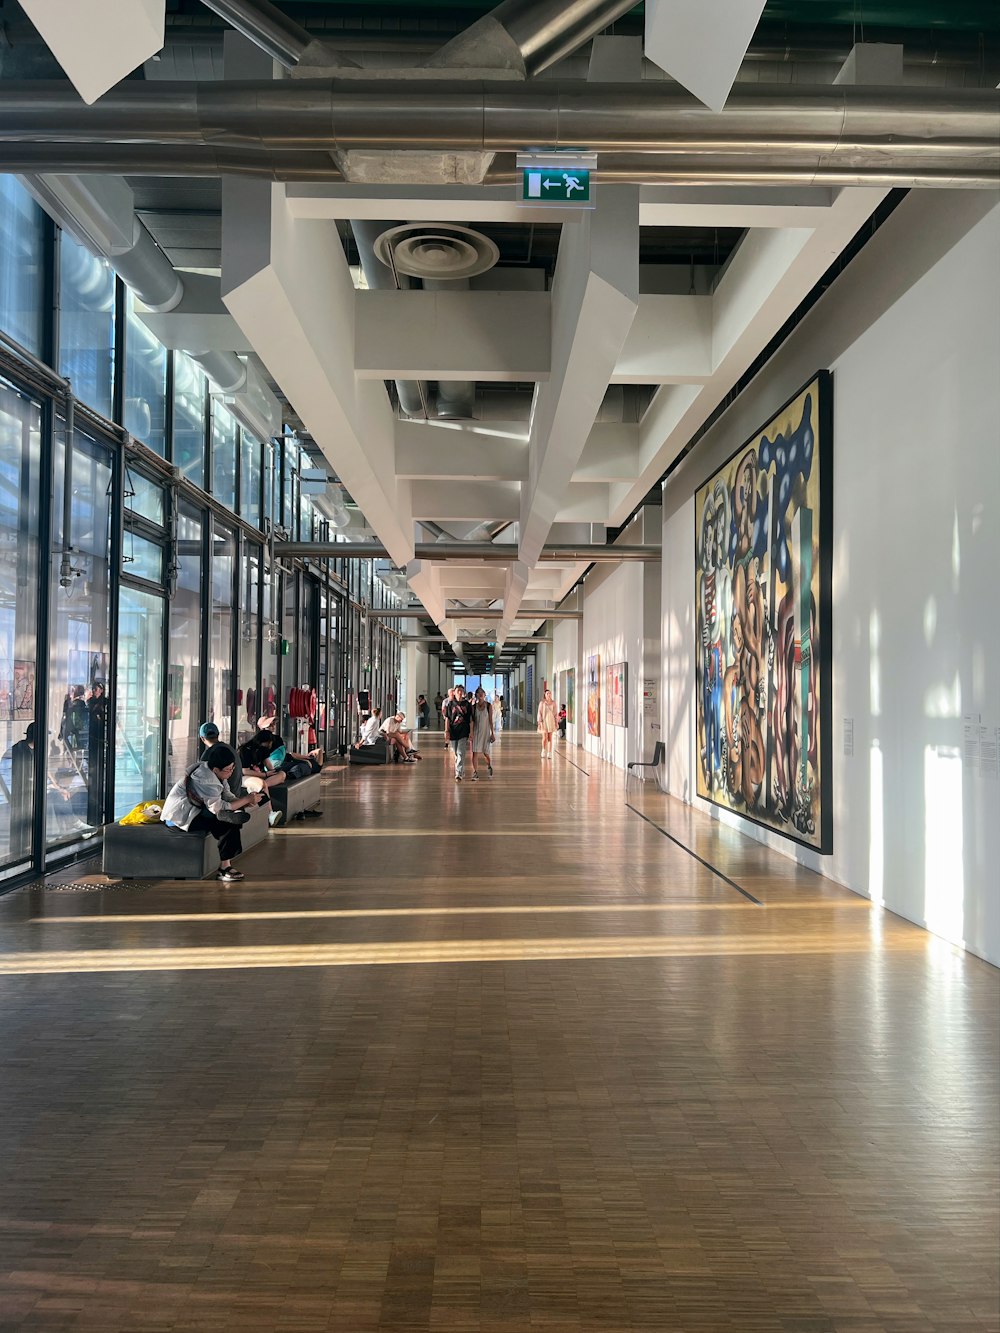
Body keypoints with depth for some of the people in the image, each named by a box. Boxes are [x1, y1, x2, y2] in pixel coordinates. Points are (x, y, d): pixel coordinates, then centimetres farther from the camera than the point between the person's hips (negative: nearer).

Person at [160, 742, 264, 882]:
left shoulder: (215, 772, 1)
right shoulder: (205, 779, -27)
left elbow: (228, 796, 0)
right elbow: (218, 808, -29)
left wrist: (246, 802, -19)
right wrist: (246, 799, -25)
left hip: (191, 810, 9)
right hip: (178, 817, -9)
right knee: (228, 823, -20)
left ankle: (226, 864, -6)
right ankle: (225, 868, -14)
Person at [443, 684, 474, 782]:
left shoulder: (467, 704, 1)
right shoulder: (450, 704, 3)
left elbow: (470, 719, 4)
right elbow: (447, 718, 3)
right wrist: (446, 731, -3)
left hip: (463, 732, -2)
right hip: (453, 731, 2)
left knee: (461, 753, -10)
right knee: (456, 754, 13)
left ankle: (458, 774, -13)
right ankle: (462, 771, 31)